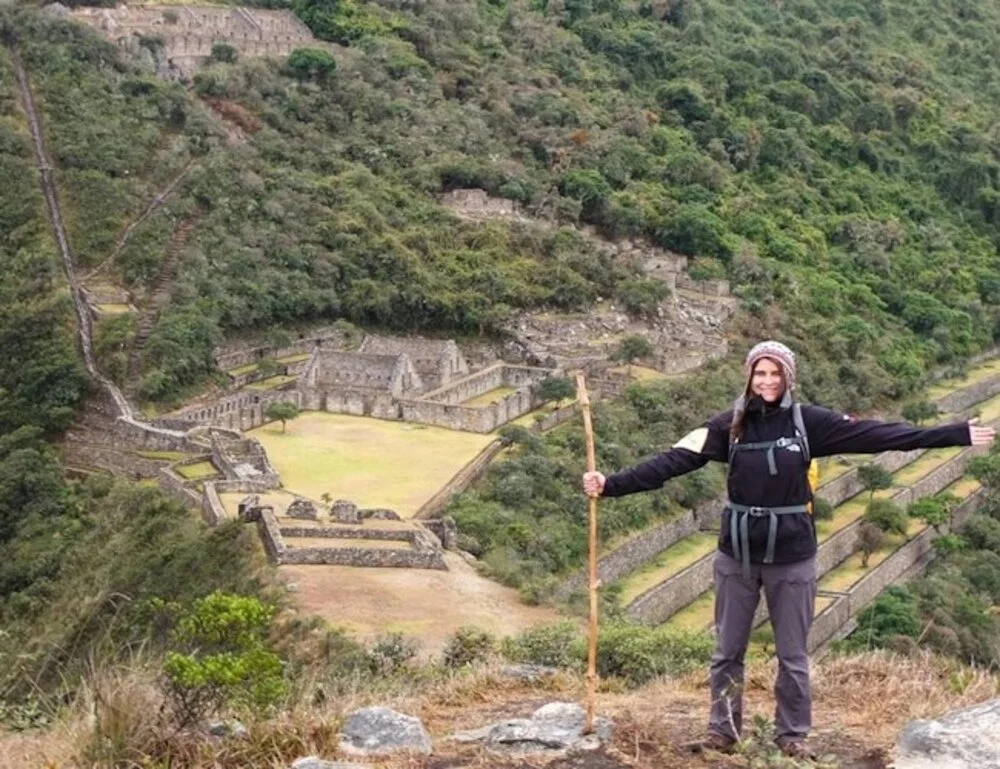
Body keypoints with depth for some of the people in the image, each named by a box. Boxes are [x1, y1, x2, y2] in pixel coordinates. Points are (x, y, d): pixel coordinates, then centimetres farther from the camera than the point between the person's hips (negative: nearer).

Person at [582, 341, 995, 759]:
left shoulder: (808, 421, -6)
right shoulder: (730, 425, -5)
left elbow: (875, 435, -8)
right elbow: (674, 461, -11)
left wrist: (956, 434, -12)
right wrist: (612, 484, -20)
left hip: (792, 555, -1)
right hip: (737, 554, 1)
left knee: (792, 653, 10)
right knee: (728, 650, 11)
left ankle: (793, 734, 25)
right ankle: (722, 729, 26)